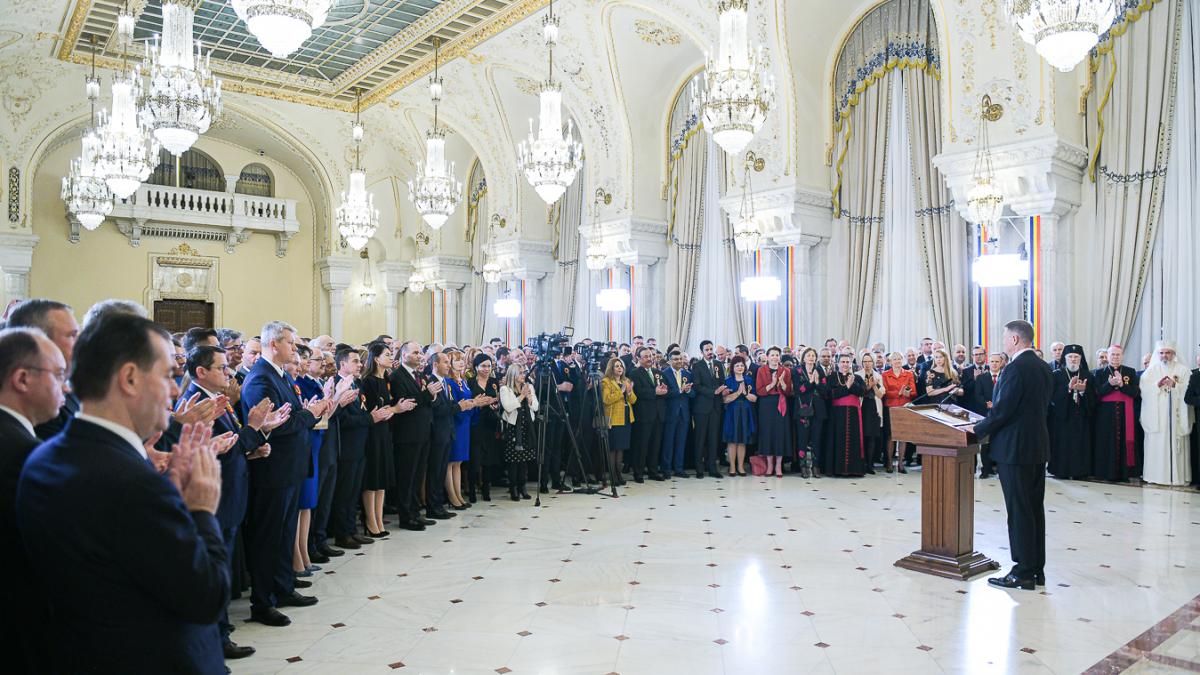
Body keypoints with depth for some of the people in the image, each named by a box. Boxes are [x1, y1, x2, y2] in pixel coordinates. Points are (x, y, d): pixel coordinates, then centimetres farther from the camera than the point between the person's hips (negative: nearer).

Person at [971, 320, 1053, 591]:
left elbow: (1002, 410, -19)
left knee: (1019, 511, -3)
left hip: (1015, 447, -9)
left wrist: (977, 430, -5)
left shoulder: (1016, 368, -18)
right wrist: (990, 420, 18)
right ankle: (1037, 569, 21)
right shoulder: (1043, 367, 11)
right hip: (1038, 445, 9)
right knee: (1034, 508, 13)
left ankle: (1023, 573, 3)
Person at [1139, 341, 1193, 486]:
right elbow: (1144, 390, 2)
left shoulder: (1183, 370, 8)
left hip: (1176, 413, 0)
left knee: (1176, 443, -4)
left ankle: (1177, 476, 1)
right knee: (1156, 444, -3)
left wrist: (1175, 385, -16)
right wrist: (1158, 385, -13)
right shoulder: (1151, 370, 11)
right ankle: (1156, 475, 0)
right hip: (1156, 414, 1)